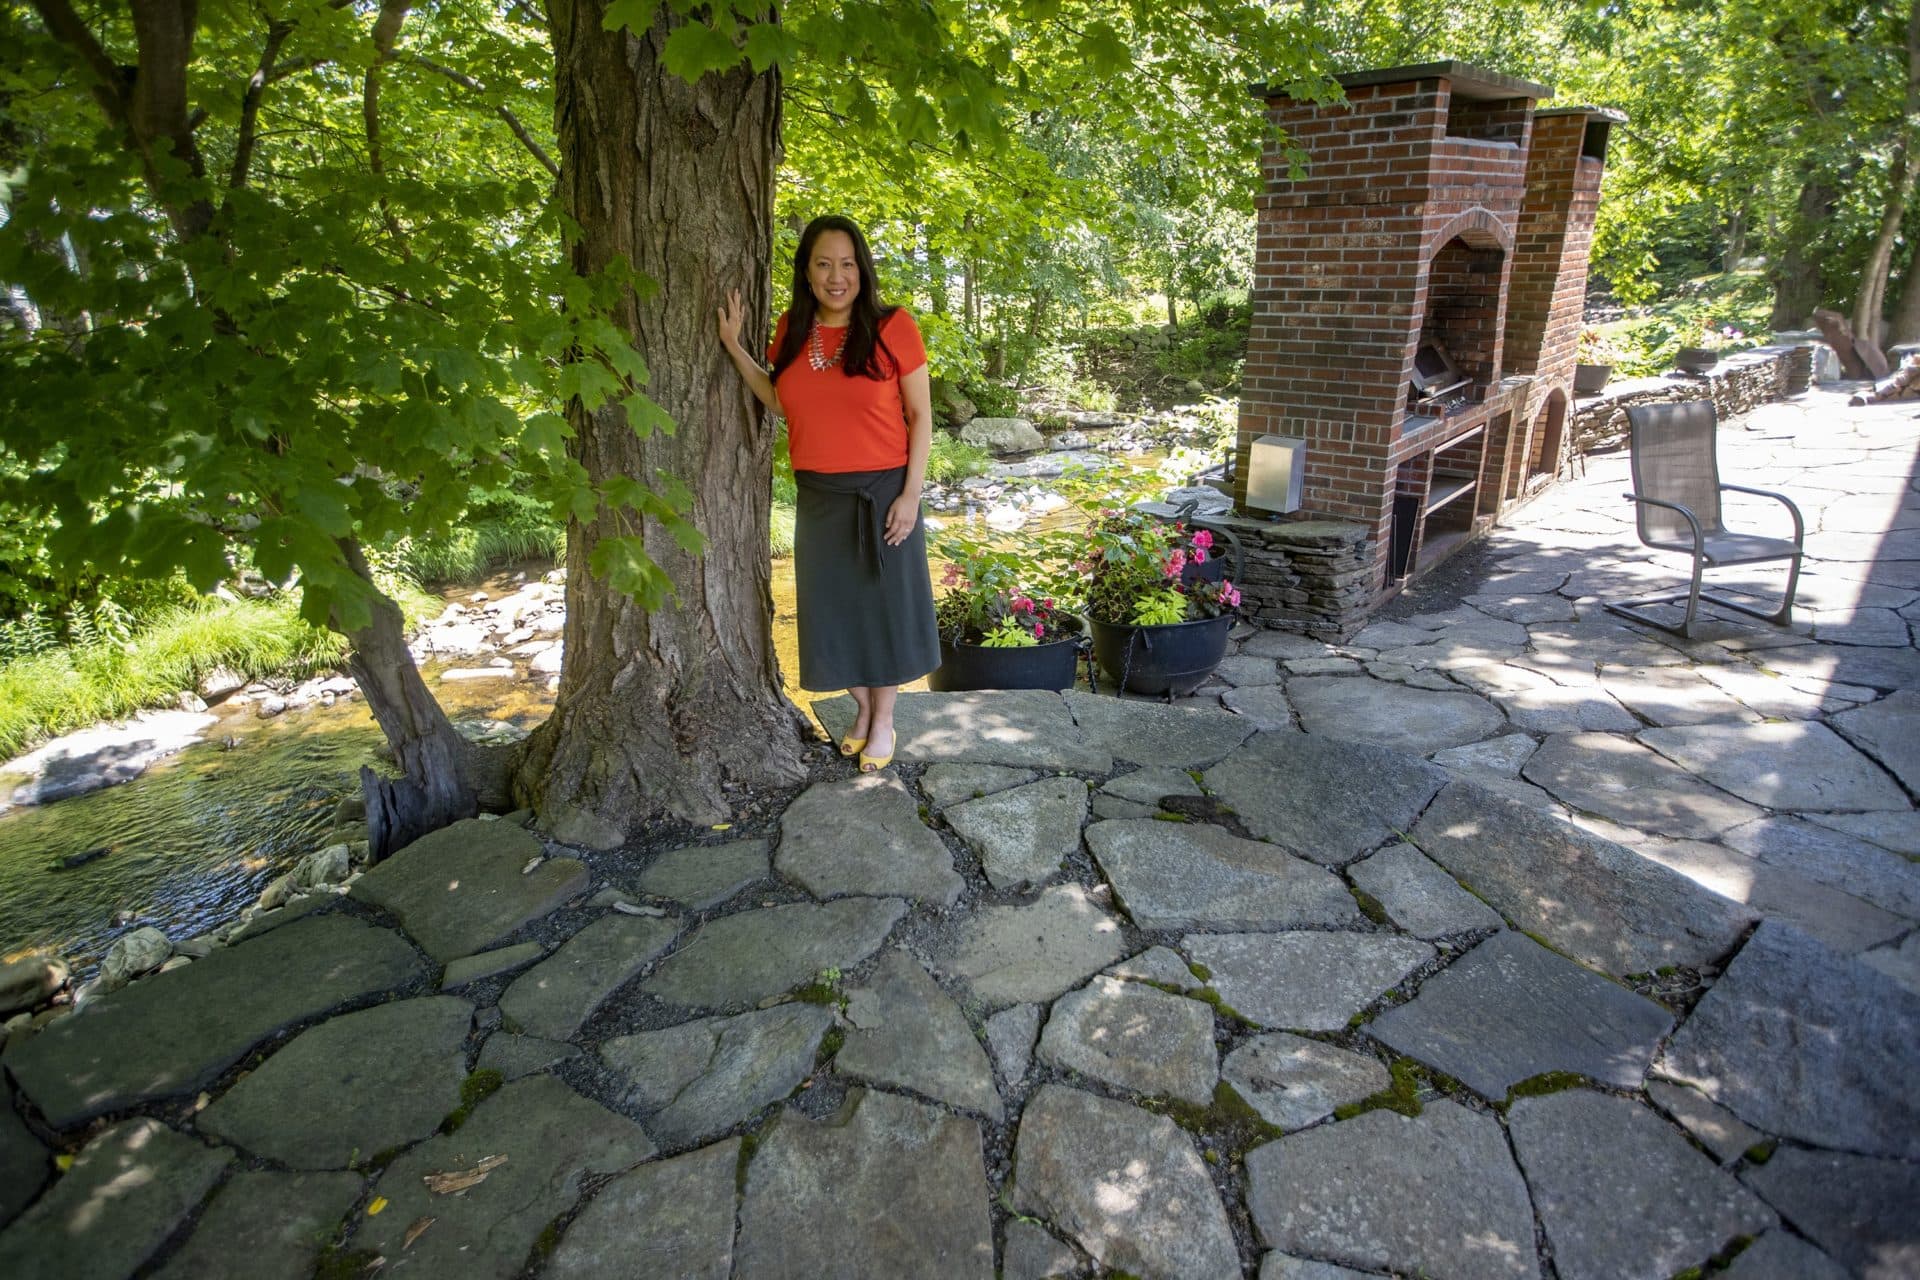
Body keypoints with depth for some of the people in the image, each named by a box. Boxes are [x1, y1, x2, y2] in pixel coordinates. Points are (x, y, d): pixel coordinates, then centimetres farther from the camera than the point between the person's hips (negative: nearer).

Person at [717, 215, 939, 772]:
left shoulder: (892, 326, -10)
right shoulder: (792, 329, 3)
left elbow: (920, 416, -8)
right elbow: (779, 400, 12)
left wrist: (911, 495, -12)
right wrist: (735, 347, 2)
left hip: (882, 490, -4)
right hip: (818, 494, 4)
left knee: (884, 600, 7)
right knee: (833, 604, 12)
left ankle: (884, 720, 23)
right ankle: (861, 708, 32)